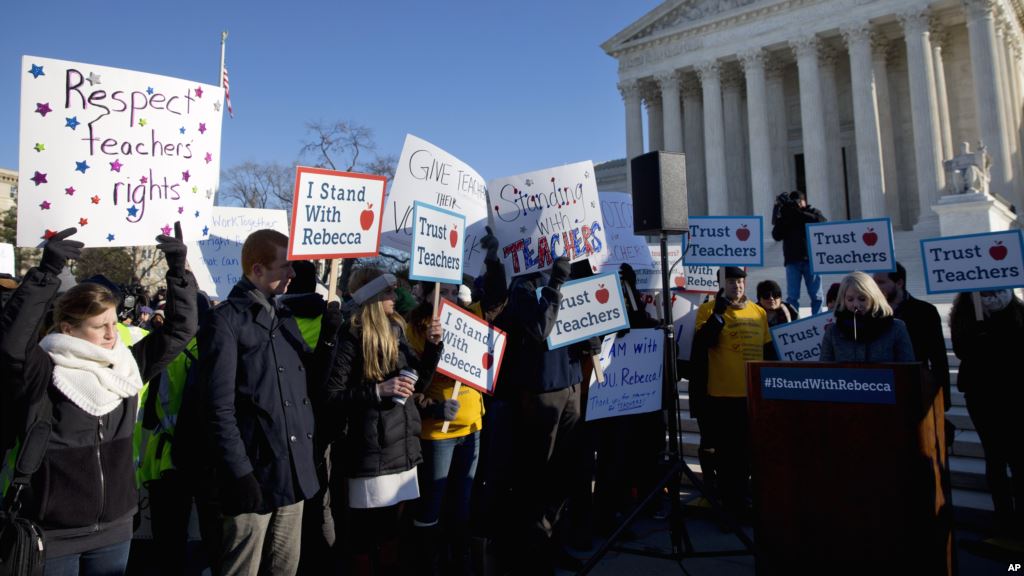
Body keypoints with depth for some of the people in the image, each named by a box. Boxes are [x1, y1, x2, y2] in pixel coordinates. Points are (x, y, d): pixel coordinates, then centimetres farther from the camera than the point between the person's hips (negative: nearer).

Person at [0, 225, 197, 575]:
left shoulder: (126, 365, 1)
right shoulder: (43, 375, -13)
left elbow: (179, 331, 1)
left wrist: (178, 270, -6)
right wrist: (47, 272, -36)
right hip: (53, 534, -4)